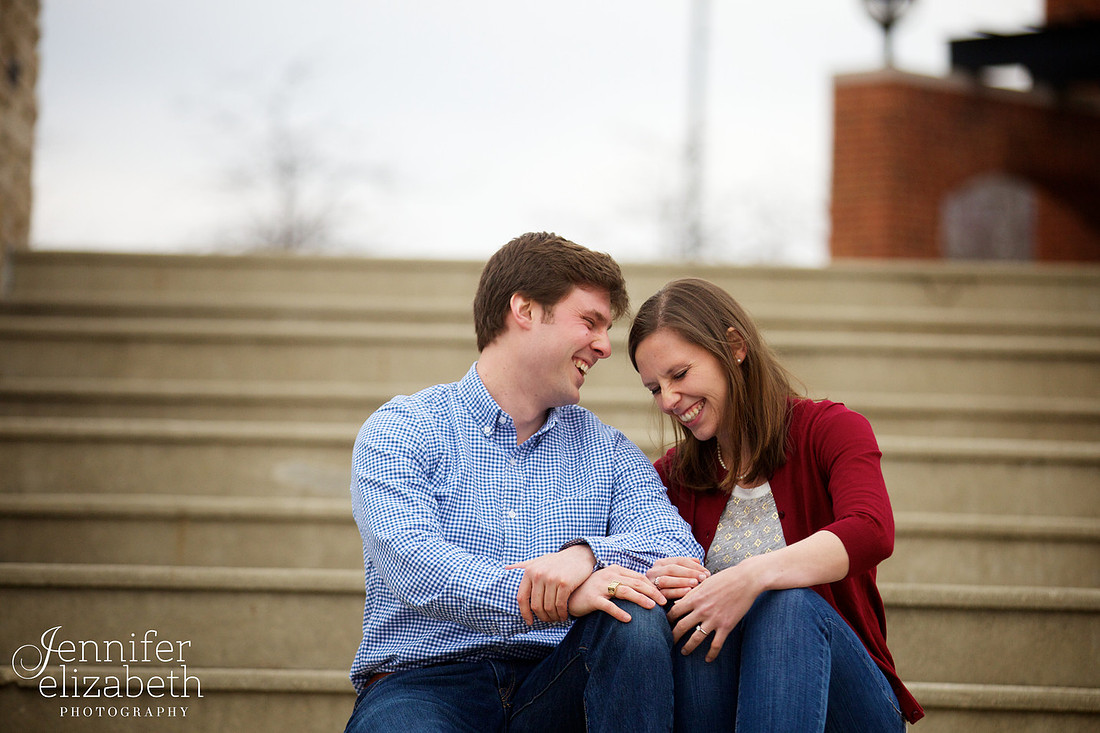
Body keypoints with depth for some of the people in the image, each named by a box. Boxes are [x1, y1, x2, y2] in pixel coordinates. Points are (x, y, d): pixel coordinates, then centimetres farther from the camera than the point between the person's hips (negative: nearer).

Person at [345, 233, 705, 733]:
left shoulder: (608, 451, 17)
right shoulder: (399, 430, 3)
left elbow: (683, 552, 0)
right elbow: (412, 565, -15)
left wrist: (587, 553, -23)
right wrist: (559, 600, -29)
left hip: (553, 691, 5)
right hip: (424, 684, -4)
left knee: (635, 614, -27)